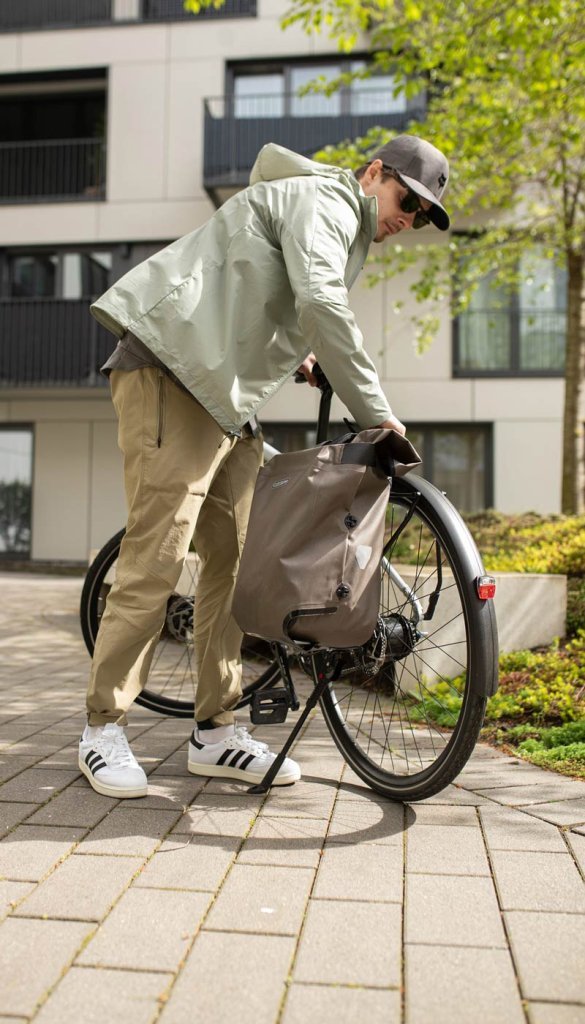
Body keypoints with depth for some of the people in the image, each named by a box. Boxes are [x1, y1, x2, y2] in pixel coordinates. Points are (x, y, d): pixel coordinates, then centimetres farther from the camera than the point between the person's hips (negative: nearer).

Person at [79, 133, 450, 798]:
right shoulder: (323, 201, -5)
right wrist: (375, 412, -21)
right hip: (169, 376, -10)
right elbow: (321, 302, -24)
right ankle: (104, 728, 0)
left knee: (233, 562, 4)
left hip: (224, 396, 10)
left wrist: (296, 354, 19)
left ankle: (215, 732, 11)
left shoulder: (345, 234, 26)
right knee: (156, 558, -13)